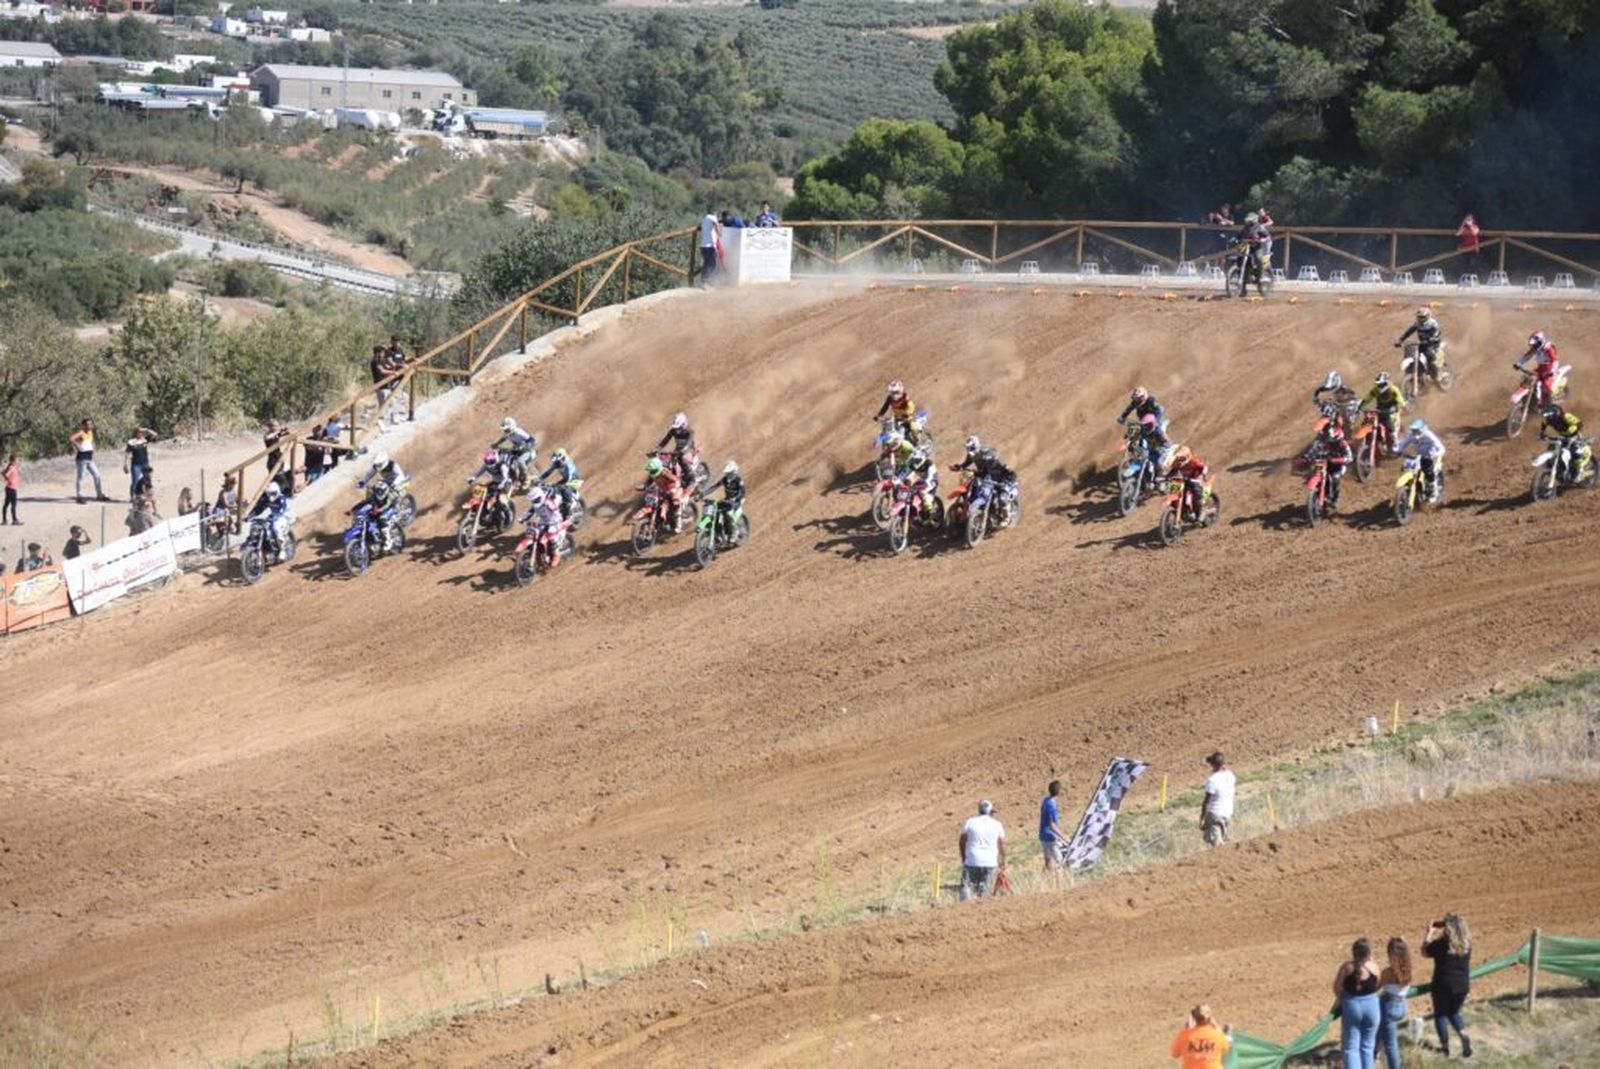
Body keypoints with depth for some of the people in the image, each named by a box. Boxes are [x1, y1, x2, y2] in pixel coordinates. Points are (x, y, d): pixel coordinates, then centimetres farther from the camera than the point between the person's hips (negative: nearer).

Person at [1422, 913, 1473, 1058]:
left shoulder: (1441, 943, -16)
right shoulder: (1466, 944, -2)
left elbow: (1425, 952, -2)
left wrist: (1430, 933, 4)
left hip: (1443, 986, -5)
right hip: (1462, 986, 5)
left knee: (1440, 1015, 14)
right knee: (1454, 1013, 23)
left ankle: (1445, 1047, 17)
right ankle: (1465, 1038, 2)